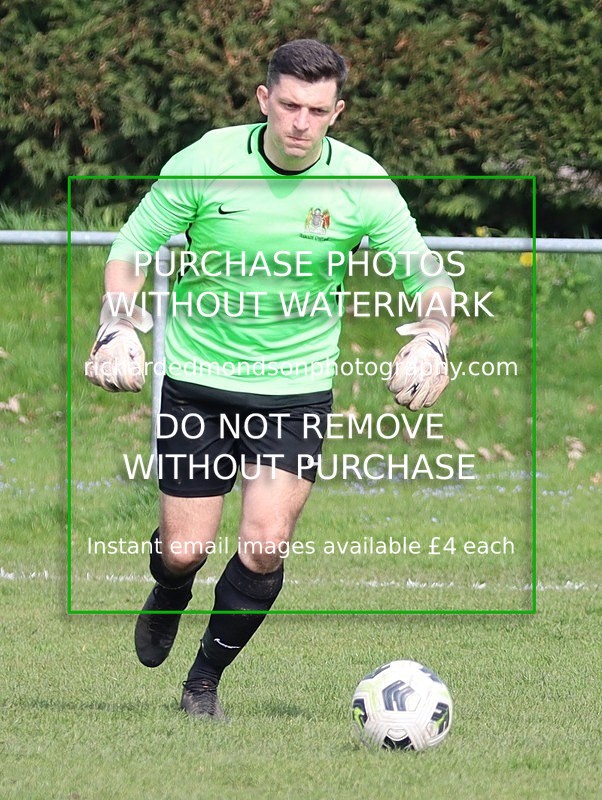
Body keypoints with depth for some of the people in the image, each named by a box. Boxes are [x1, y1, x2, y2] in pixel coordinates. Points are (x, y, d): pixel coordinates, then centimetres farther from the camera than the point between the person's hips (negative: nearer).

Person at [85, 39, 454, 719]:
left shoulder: (363, 184, -9)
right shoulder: (204, 163, -11)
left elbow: (429, 277, -1)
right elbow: (132, 247, 0)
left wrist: (432, 338, -20)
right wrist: (117, 325, -15)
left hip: (297, 387, 0)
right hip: (197, 382, 0)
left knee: (265, 546, -15)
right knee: (184, 549, 1)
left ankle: (206, 677, 9)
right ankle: (167, 601, 40)